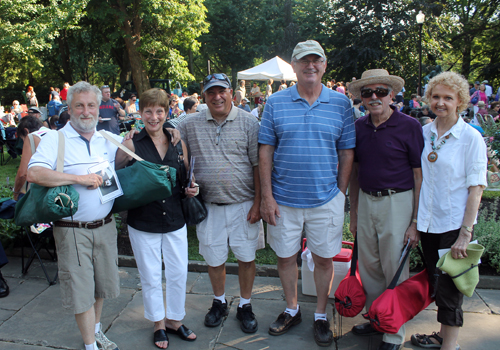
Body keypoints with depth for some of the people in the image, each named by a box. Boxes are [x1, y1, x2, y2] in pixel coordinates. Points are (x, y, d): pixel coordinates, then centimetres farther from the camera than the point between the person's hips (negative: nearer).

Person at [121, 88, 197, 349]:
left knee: (179, 273, 12)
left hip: (175, 219, 3)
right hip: (143, 222, -2)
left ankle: (176, 320, 35)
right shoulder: (131, 144, -8)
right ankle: (158, 323, 35)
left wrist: (191, 188, -6)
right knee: (150, 276, 13)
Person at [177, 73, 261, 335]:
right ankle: (219, 302, 37)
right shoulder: (190, 125, 3)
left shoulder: (248, 123, -3)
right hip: (208, 205, 2)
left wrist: (258, 203, -8)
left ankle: (245, 306, 29)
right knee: (213, 257, 13)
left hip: (243, 203, -1)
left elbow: (258, 165, -4)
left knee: (246, 256, 8)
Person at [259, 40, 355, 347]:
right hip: (284, 200, 1)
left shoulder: (341, 104, 0)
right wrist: (267, 196, -6)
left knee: (324, 259, 11)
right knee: (285, 257, 14)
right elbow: (265, 151, -1)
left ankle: (321, 316, 33)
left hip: (326, 200, 0)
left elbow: (347, 153, 3)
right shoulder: (275, 103, 0)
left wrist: (341, 194, 0)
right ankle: (292, 310, 37)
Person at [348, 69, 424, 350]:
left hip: (397, 202, -5)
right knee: (369, 266, 14)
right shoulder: (359, 127, 5)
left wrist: (416, 221, -12)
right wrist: (354, 213, 12)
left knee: (395, 269, 4)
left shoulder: (409, 126, -9)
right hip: (366, 201, 5)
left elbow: (420, 175, -9)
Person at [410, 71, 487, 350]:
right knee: (437, 283, 18)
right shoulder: (424, 133, 4)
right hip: (428, 222, 5)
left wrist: (465, 234, -16)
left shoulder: (471, 138, -9)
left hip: (455, 225, -5)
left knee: (450, 288, 3)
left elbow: (476, 189, -12)